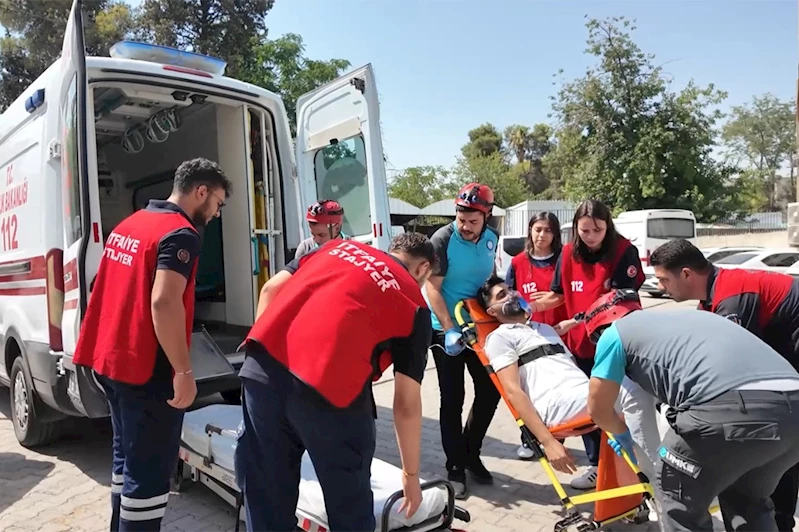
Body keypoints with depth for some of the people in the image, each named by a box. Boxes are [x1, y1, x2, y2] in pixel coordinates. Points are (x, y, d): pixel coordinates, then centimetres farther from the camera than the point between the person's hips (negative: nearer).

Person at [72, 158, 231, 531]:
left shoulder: (129, 224, 14)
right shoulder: (180, 233, -15)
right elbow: (164, 303, -26)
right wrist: (184, 371, -23)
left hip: (111, 360, 10)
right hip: (147, 370, -10)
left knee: (127, 458, 22)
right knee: (149, 472, 1)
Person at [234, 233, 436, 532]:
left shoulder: (338, 246, 26)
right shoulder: (414, 305, 13)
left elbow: (271, 290, 19)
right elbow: (407, 404, 12)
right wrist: (411, 475, 23)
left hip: (262, 368, 5)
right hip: (329, 386, -4)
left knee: (265, 497, 20)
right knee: (350, 503, 18)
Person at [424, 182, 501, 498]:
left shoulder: (491, 238, 0)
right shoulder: (443, 239, -17)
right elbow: (432, 288, -18)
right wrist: (450, 329, -24)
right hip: (446, 329, -5)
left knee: (490, 391, 9)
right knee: (452, 399, 0)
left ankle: (471, 454, 28)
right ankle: (455, 467, 14)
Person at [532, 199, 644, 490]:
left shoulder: (624, 251, -13)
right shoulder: (568, 253, -2)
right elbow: (558, 294, 7)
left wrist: (575, 321, -21)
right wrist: (530, 307, -12)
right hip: (580, 343, 4)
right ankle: (597, 465, 28)